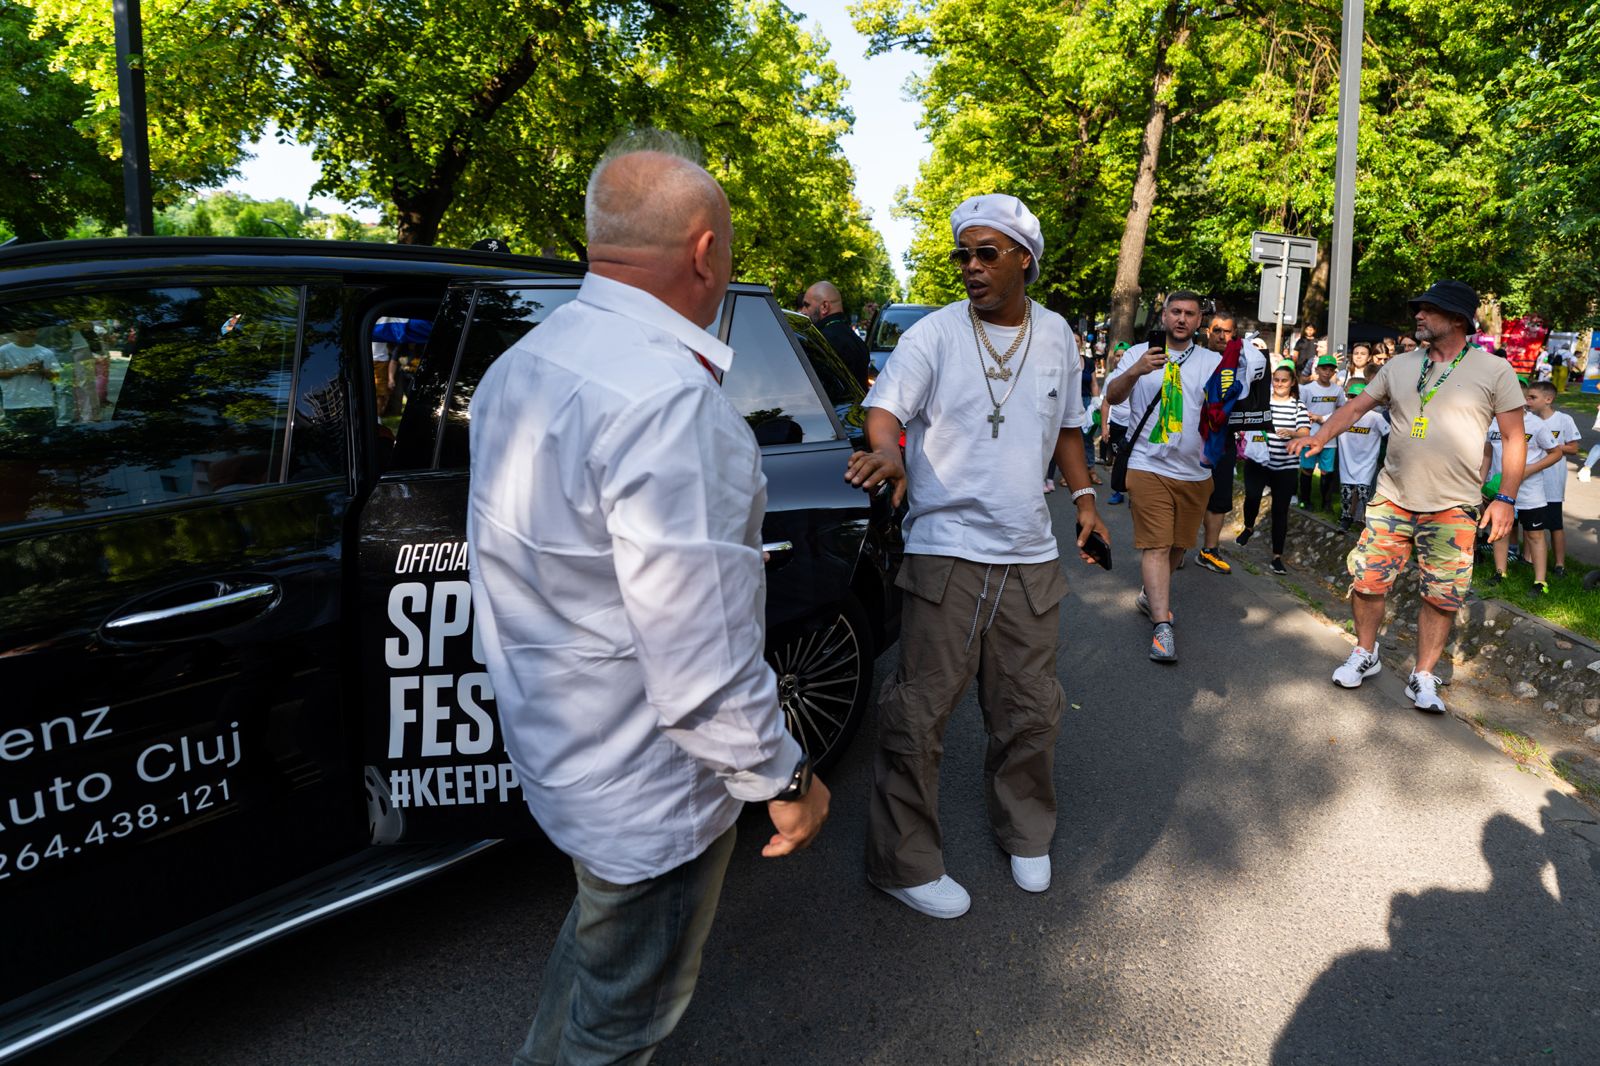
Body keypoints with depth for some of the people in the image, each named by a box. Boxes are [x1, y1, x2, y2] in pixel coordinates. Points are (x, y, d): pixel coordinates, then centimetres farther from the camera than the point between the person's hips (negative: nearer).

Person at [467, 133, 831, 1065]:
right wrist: (783, 780, -16)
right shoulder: (668, 395, -30)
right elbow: (702, 661, -29)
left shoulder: (524, 364, 3)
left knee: (601, 931, 34)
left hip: (557, 744, 9)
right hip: (647, 788, -9)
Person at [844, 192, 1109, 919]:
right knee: (919, 714, -4)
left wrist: (1083, 496, 13)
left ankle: (1025, 834, 39)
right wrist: (889, 450, -35)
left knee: (1032, 710, 14)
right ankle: (904, 864, 14)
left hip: (1030, 556, 5)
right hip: (946, 552, -4)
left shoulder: (1055, 335, 12)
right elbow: (885, 408, -13)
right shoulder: (934, 334, -3)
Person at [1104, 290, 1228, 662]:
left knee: (1178, 545, 15)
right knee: (1156, 545, -9)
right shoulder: (1139, 354, 2)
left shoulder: (1213, 361, 9)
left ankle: (1152, 595, 38)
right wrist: (1135, 371, -31)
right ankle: (1162, 626, -9)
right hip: (1150, 467, -3)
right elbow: (1112, 395, -11)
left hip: (1195, 471, 4)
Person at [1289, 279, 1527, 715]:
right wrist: (1319, 438, -9)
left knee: (1442, 597, 4)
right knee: (1367, 580, 4)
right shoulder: (1400, 366, 6)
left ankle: (1423, 678, 19)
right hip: (1392, 499, 3)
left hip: (1452, 508, -2)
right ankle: (1364, 655, 26)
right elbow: (1355, 407, 10)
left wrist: (1505, 499, -8)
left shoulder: (1494, 371, -4)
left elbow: (1514, 438, -2)